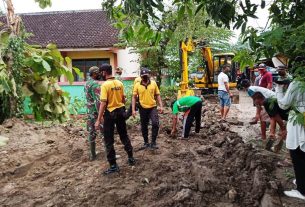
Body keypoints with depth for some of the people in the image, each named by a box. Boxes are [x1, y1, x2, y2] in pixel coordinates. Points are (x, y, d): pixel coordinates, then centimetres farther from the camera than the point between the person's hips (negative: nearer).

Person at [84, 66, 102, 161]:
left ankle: (92, 154, 21)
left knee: (91, 133, 12)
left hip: (89, 111, 9)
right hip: (96, 111, -8)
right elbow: (98, 101, -23)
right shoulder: (95, 84, -16)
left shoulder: (86, 83, 12)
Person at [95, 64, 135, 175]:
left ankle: (113, 165, 8)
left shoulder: (105, 85, -16)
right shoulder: (119, 83, 3)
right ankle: (131, 158, 29)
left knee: (109, 140, 3)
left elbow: (103, 103, -20)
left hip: (110, 113, -6)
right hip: (120, 111, 6)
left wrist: (99, 120, -17)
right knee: (124, 135, 19)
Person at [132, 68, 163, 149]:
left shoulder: (153, 83, 1)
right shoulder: (137, 85, -2)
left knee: (155, 123, -15)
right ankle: (146, 142, 27)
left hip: (153, 107, 0)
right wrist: (133, 109, -7)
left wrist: (161, 106, -2)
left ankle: (153, 142, -1)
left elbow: (157, 95, 6)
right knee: (144, 127, 10)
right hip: (143, 109, 1)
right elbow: (134, 97, 0)